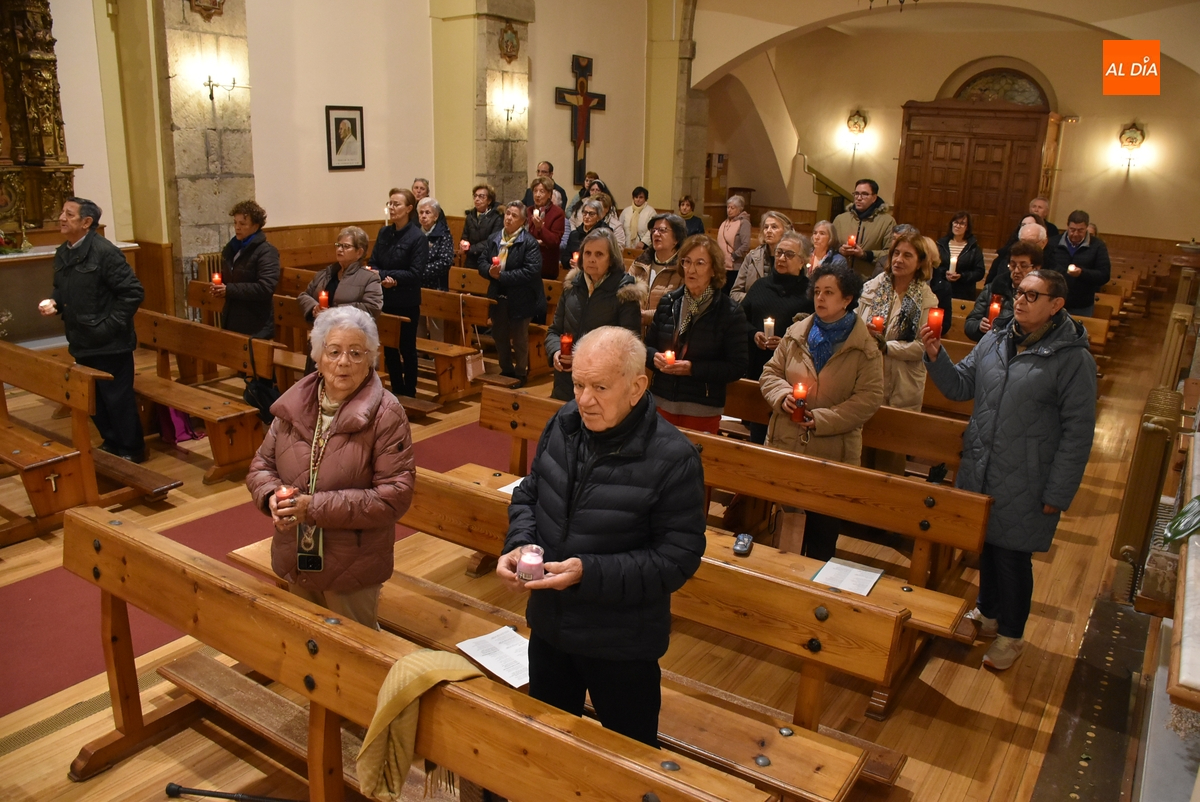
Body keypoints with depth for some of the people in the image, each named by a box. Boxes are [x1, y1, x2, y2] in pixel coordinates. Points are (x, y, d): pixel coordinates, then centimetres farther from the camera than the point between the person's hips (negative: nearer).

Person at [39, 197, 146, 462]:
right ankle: (111, 442, 33)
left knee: (117, 397, 2)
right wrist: (53, 302, 0)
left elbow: (133, 292, -19)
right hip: (82, 341, 8)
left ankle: (132, 449, 16)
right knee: (93, 398, 17)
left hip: (109, 343, -8)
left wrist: (110, 325, -19)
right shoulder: (62, 253, 8)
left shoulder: (105, 252, -17)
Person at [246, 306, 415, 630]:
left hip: (353, 568, -5)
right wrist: (272, 495, -15)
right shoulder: (294, 403, -2)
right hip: (295, 561, 5)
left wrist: (316, 507, -24)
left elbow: (395, 494, -21)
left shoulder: (385, 414, -17)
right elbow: (261, 465, 8)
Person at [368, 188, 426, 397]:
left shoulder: (418, 237, -11)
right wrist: (382, 278, -17)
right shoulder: (384, 232, 5)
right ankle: (396, 390, 27)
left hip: (406, 303, -5)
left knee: (407, 348, 7)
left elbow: (416, 274, -16)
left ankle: (409, 393, 21)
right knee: (388, 348, 12)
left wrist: (387, 275, -17)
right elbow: (372, 264, 4)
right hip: (385, 300, 5)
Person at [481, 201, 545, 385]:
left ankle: (521, 373, 24)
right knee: (500, 337, 18)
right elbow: (482, 263, 8)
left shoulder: (529, 242, -14)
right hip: (498, 297, 6)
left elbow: (531, 271, -23)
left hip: (520, 300, -6)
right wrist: (490, 270, -16)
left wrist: (502, 276, -22)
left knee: (519, 339, 8)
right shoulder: (494, 239, 8)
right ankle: (506, 370, 35)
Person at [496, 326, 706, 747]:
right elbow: (529, 494, 7)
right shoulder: (565, 423, -7)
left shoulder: (673, 459, -24)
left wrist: (588, 573, -29)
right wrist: (519, 545, -13)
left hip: (621, 644, -5)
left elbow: (678, 558, -21)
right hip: (548, 624, 5)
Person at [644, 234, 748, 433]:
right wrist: (655, 357, -11)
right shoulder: (668, 301, 5)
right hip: (662, 402, 3)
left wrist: (693, 368, -20)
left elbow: (737, 368, -10)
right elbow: (648, 346, 12)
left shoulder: (729, 313, -7)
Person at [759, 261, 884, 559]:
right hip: (786, 445, 3)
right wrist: (782, 394, -11)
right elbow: (771, 372, 11)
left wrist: (822, 419, -19)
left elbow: (869, 398, -11)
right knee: (783, 525, 13)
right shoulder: (796, 334, 4)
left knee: (823, 529, 10)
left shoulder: (865, 347, -7)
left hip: (832, 453, -3)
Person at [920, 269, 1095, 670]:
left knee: (1012, 558, 9)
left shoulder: (1073, 359, -13)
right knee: (985, 546, 21)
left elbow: (1077, 433, -12)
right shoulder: (994, 340, 2)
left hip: (1024, 486, -5)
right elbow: (960, 386, 8)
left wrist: (1057, 494, -12)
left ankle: (1010, 634, 31)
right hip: (978, 472, 5)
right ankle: (988, 612, 45)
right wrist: (935, 356, -11)